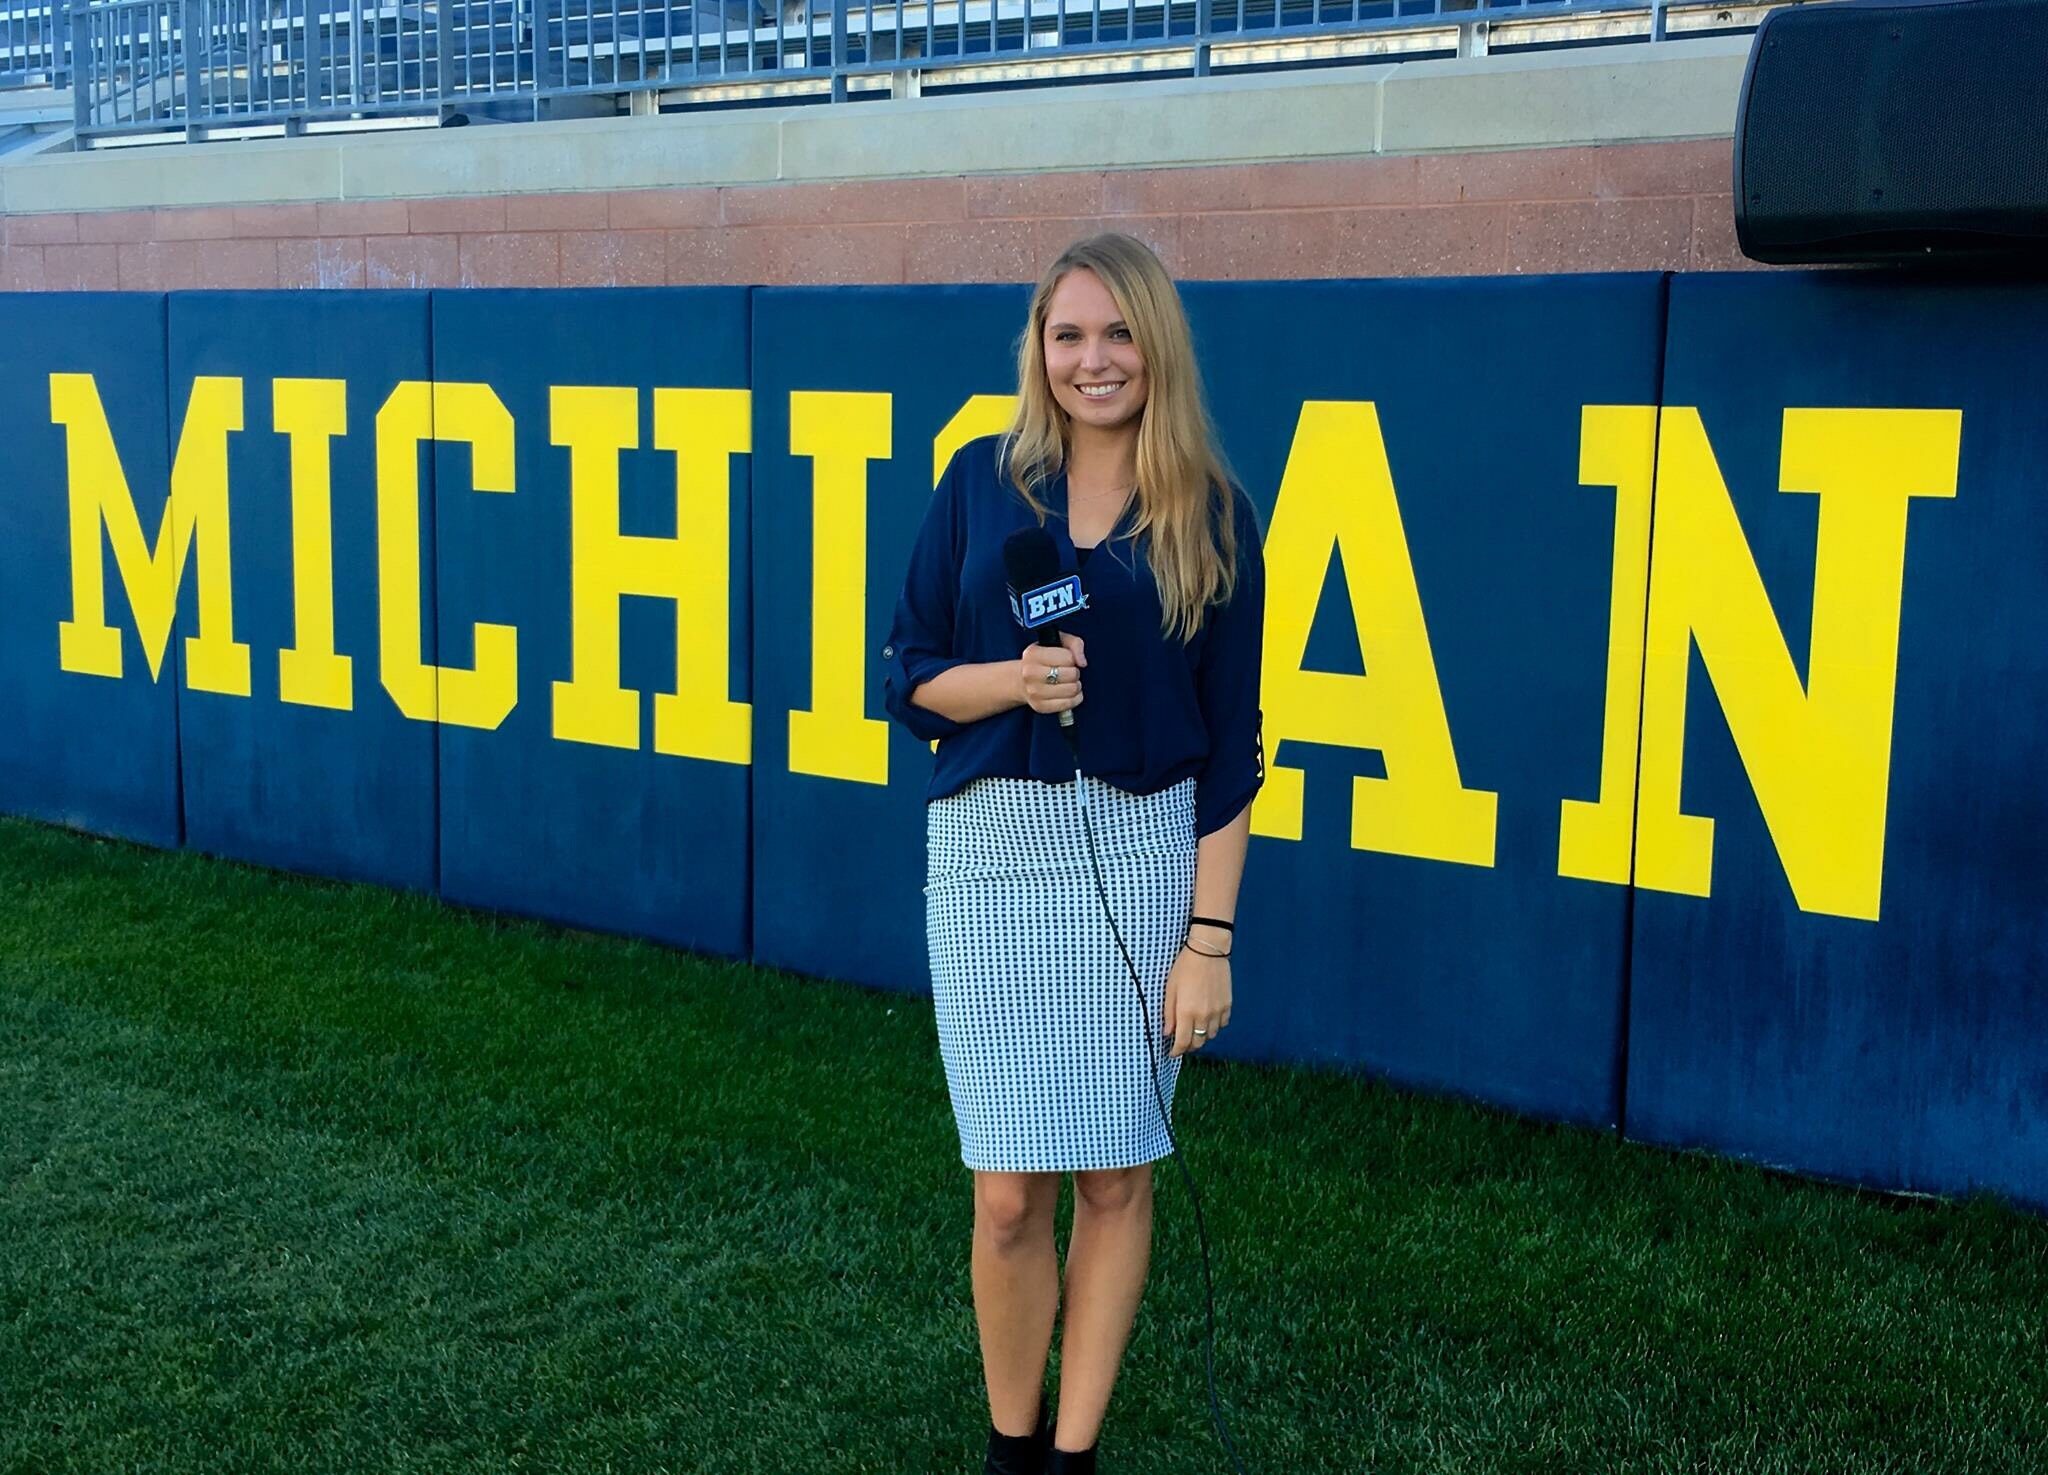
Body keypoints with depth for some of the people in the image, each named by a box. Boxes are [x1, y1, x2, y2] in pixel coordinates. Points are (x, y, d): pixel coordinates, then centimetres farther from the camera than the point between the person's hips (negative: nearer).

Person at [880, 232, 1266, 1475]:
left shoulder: (1212, 514, 0)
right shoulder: (984, 482, 3)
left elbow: (1228, 741, -1)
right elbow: (911, 677, 4)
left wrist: (1210, 933, -6)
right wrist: (1012, 680, -16)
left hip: (1142, 851, 0)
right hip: (990, 851, 0)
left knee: (1116, 1174, 7)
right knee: (1009, 1191, 2)